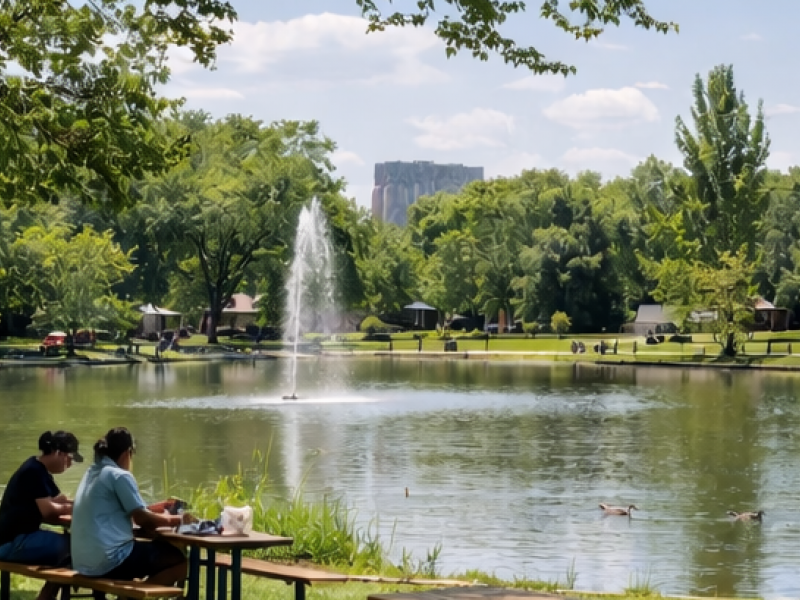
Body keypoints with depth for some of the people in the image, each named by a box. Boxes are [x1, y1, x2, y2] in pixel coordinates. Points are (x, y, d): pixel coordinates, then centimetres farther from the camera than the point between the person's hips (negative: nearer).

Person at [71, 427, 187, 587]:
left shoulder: (91, 474, 16)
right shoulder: (120, 476, -10)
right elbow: (142, 518, -7)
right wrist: (174, 519, 8)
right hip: (109, 561, -9)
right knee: (177, 559, -1)